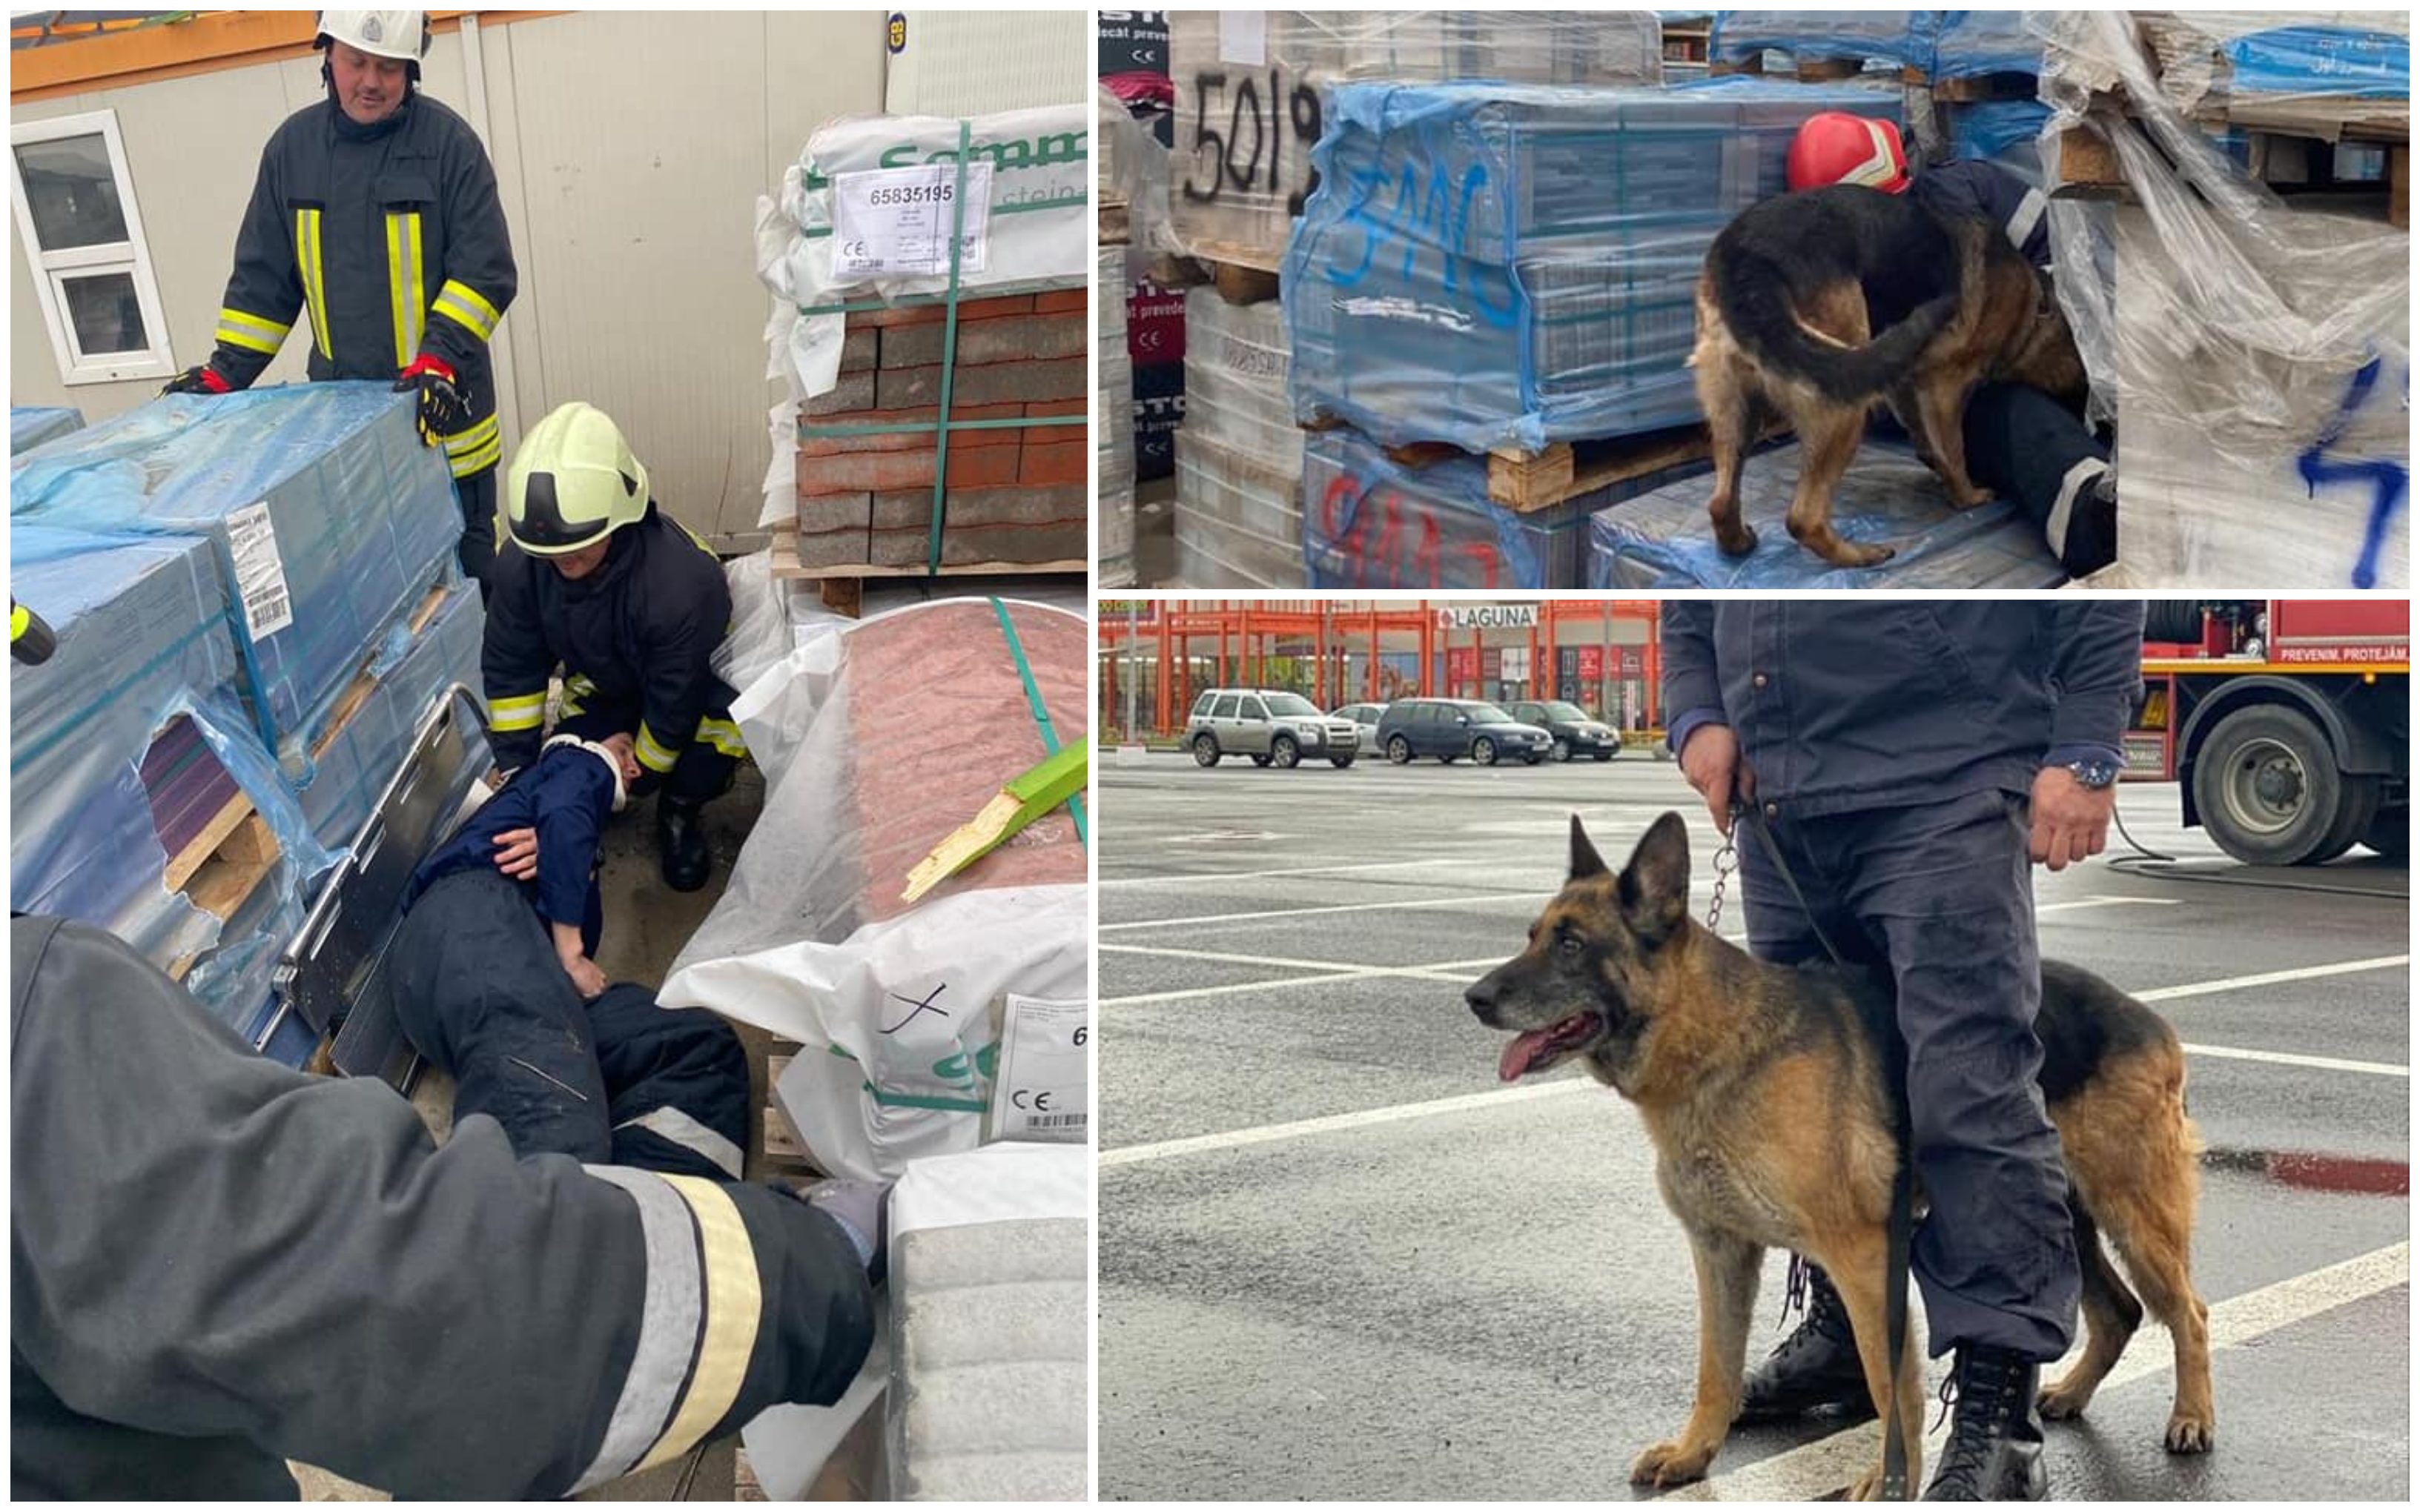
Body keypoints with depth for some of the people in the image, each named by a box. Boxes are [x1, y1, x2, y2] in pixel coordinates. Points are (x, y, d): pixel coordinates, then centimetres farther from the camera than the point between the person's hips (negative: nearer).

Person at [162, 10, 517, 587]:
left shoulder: (447, 140, -8)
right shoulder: (293, 146, 4)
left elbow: (485, 272, -11)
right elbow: (263, 277, 10)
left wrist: (439, 361, -24)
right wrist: (225, 373, 1)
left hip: (439, 404, -3)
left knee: (461, 559, 6)